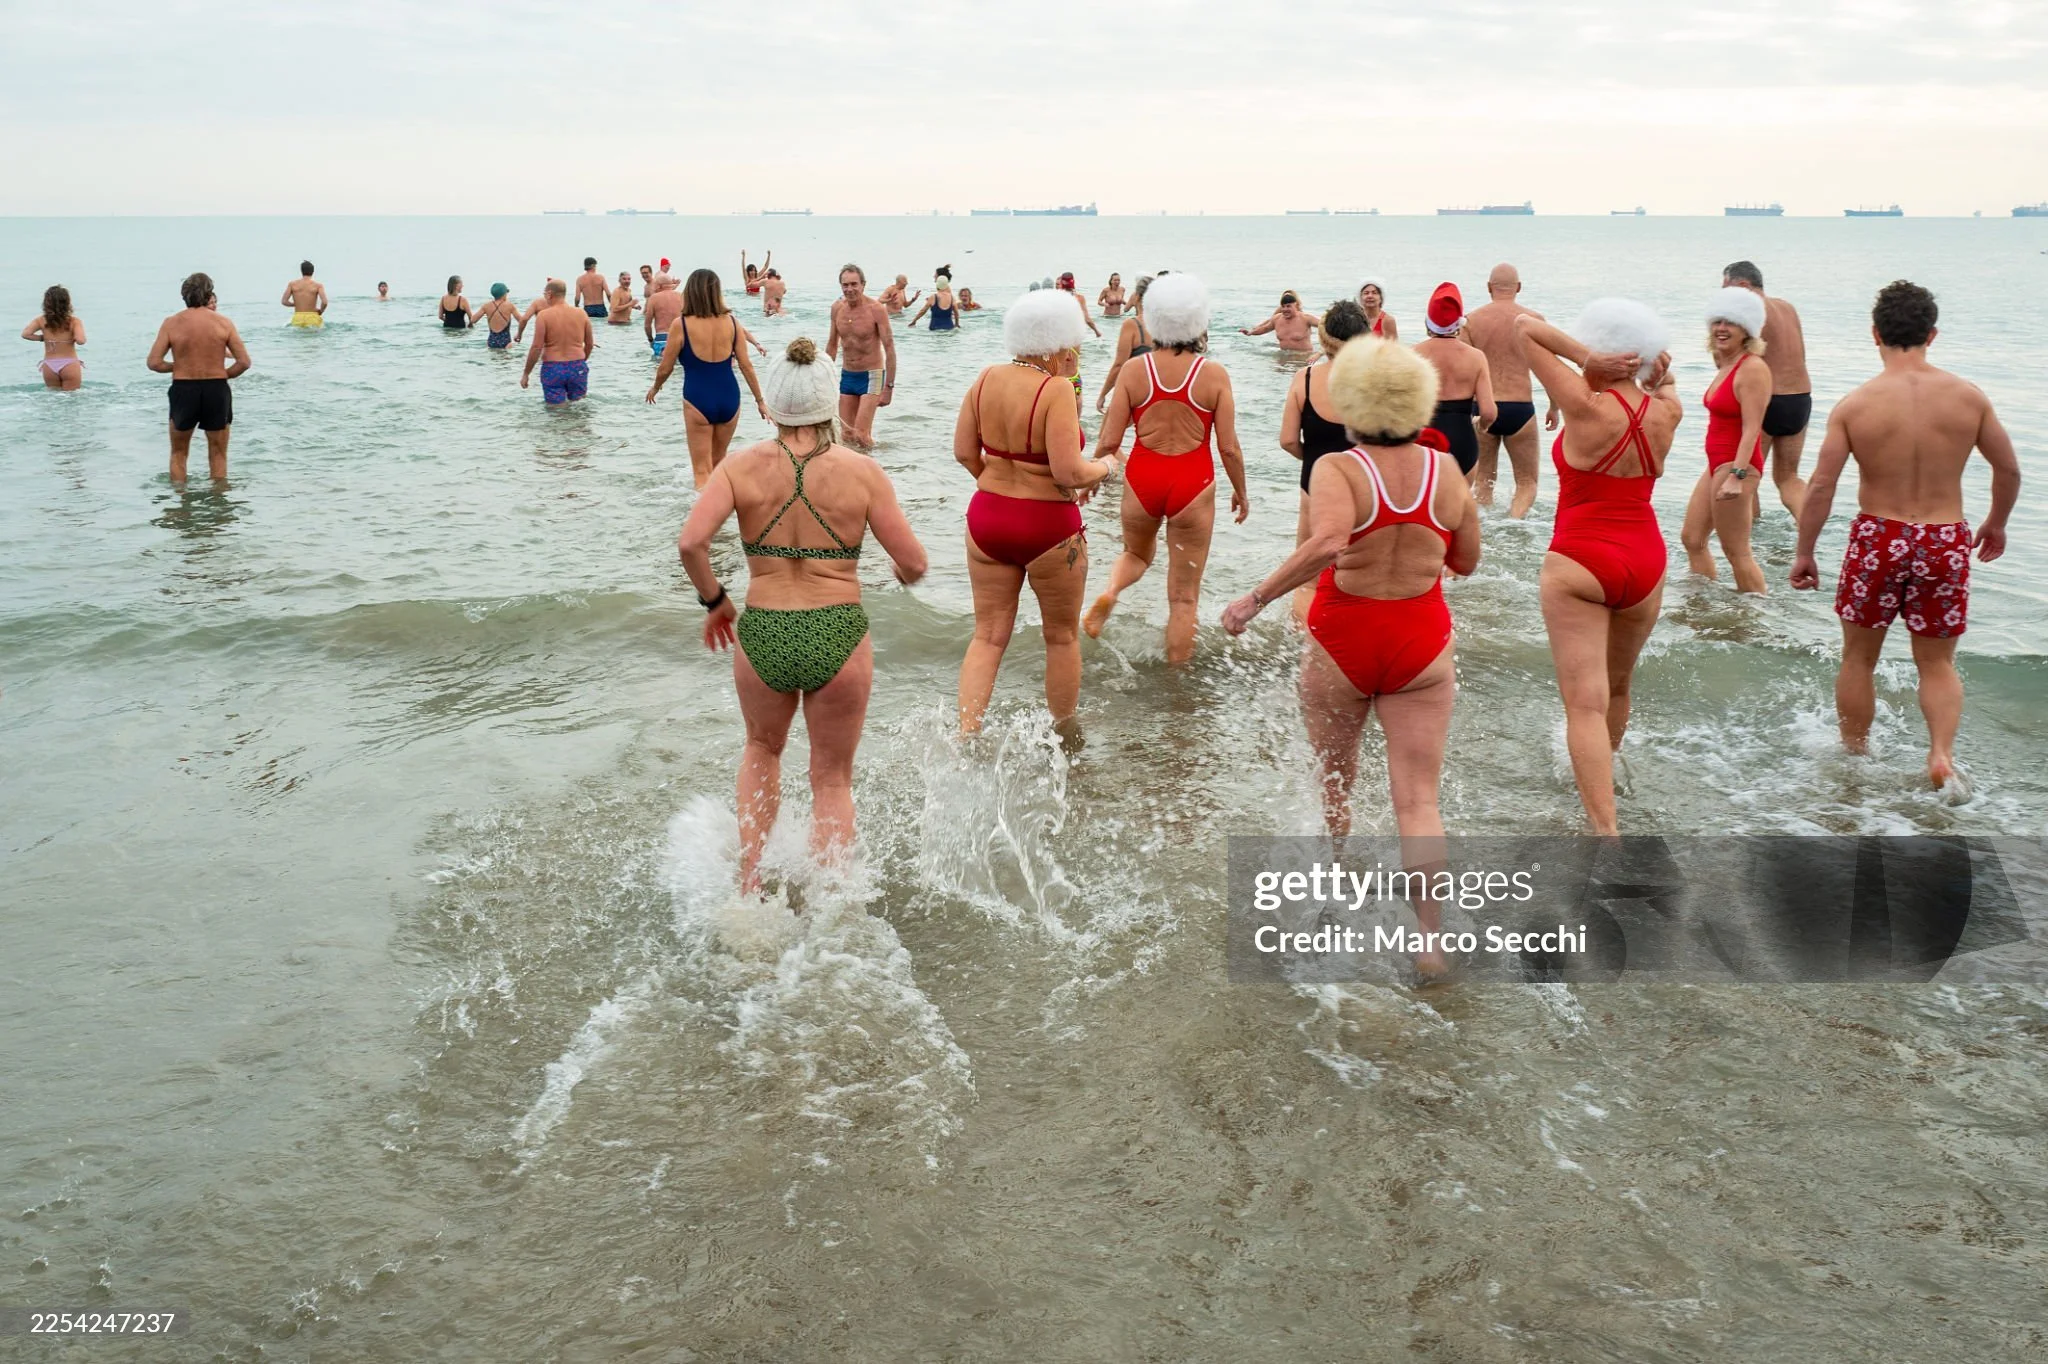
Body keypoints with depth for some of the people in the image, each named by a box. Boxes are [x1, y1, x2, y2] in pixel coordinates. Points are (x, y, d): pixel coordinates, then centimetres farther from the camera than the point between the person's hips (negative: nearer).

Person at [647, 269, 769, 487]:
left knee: (702, 470, 3)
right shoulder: (732, 322, 0)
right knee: (718, 461, 23)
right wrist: (760, 400, 11)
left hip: (698, 400, -4)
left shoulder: (681, 325, -8)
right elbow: (746, 365, 2)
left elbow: (665, 369, 0)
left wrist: (654, 388, 20)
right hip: (729, 398, 4)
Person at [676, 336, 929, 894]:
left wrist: (713, 600, 3)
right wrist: (902, 573, 17)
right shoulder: (862, 472, -6)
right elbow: (914, 564, -6)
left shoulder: (741, 467, -3)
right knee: (832, 780, 18)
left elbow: (690, 542, -15)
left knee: (763, 750, 31)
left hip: (761, 636, 1)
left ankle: (749, 883, 26)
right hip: (839, 638, -1)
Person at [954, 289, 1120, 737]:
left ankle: (965, 733, -1)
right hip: (1048, 525, -5)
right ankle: (1066, 735, 29)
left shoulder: (987, 379, -1)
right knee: (1062, 637, 15)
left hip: (987, 516, 5)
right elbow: (1069, 473, -23)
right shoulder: (1056, 391, -19)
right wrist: (1106, 466, -3)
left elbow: (964, 451, 4)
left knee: (988, 636, 12)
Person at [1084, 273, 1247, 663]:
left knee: (1136, 553, 31)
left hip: (1142, 478, 2)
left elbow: (1109, 440, -5)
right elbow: (1229, 447, -6)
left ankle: (1109, 591, 1)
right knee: (1184, 597, 10)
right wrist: (1241, 492, 10)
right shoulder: (1214, 375, -9)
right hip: (1193, 483, -2)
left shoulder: (1134, 370, -6)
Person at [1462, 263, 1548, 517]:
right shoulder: (1533, 320, -1)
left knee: (1483, 480, 17)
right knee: (1527, 482, 9)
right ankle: (1513, 522, -16)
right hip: (1520, 408, -1)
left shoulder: (1471, 320, 0)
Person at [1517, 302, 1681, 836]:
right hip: (1645, 562, 6)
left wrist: (1584, 358, -17)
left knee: (1586, 703, -9)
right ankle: (1600, 782, 48)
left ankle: (1605, 830, -20)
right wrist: (1656, 377, 3)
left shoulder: (1586, 408, -16)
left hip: (1579, 565, -6)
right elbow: (1665, 388, 26)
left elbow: (1525, 326, -12)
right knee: (1618, 686, 26)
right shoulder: (1666, 413, -1)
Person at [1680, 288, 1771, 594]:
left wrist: (1736, 476, -29)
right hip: (1717, 465, 11)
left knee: (1736, 552, -6)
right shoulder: (1727, 366, 12)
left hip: (1736, 465, -11)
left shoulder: (1752, 370, -17)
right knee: (1692, 537, 17)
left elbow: (1751, 428, -23)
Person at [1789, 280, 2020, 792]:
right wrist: (1995, 523, 23)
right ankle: (1942, 754, -3)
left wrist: (1803, 553, 0)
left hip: (1877, 539, -1)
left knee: (1858, 657, 17)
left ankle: (1853, 755, 28)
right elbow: (2008, 469, 5)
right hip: (1945, 542, 1)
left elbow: (1821, 487, -10)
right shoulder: (1968, 397, -5)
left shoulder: (1854, 405, -10)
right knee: (1937, 663, 16)